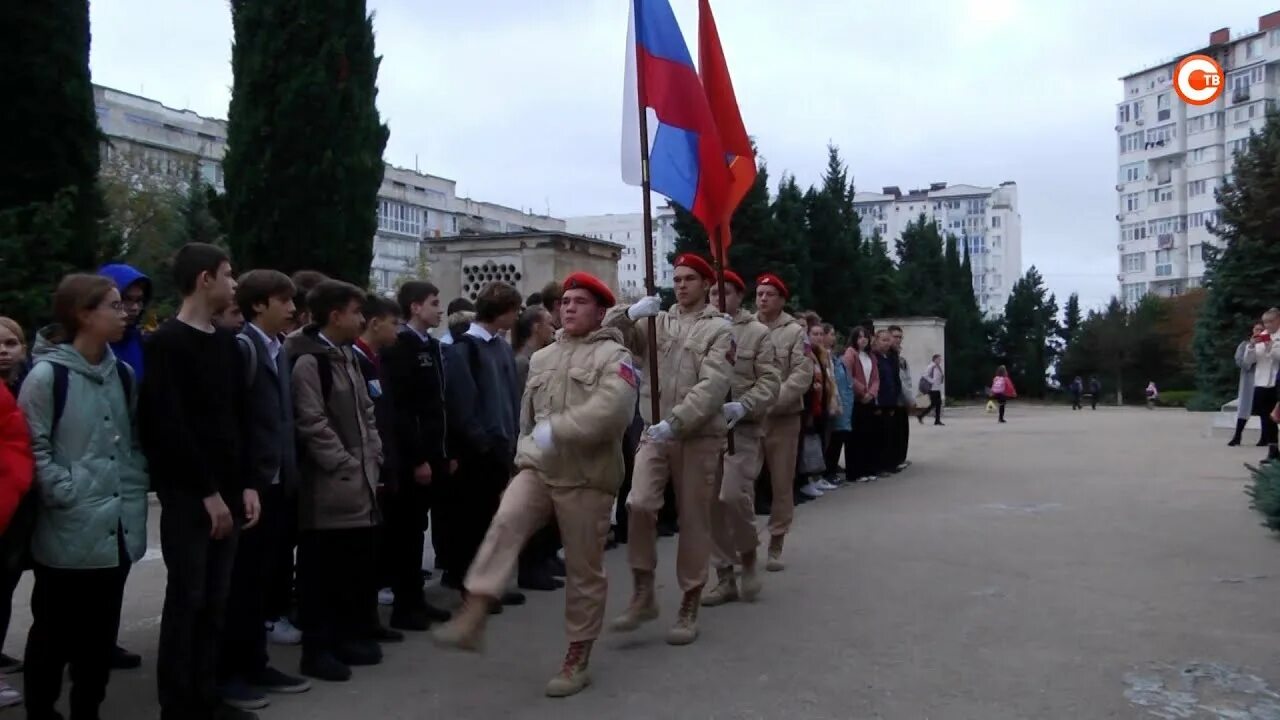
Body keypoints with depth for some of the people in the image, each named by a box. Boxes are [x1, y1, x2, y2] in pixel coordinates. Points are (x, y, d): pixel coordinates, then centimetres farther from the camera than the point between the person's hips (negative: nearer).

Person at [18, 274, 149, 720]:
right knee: (55, 631, 8)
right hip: (67, 532, -6)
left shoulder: (123, 374, 10)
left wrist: (134, 495, 5)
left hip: (118, 528, 6)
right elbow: (33, 448, -12)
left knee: (101, 632, 14)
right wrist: (67, 495, -16)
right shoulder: (47, 375, -10)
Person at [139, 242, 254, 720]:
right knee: (187, 597, -2)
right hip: (187, 494, -7)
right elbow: (168, 427, -15)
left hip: (225, 492, 7)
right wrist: (207, 491, -14)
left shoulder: (227, 344, 13)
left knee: (215, 600, 10)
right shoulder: (166, 343, -9)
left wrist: (245, 484, 6)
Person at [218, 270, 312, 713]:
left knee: (260, 579, 15)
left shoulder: (279, 348, 13)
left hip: (277, 484, 8)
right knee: (240, 580, 2)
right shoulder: (242, 346, -12)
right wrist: (242, 484, -19)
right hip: (250, 486, -8)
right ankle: (227, 672, 14)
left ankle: (255, 664, 25)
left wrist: (288, 474, 10)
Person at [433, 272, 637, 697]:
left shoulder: (613, 356, -6)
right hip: (537, 470, 5)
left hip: (586, 478, -4)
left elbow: (609, 411, -24)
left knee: (584, 570, 5)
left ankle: (577, 660, 18)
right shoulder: (542, 358, 16)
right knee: (504, 524, -24)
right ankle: (472, 619, -29)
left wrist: (554, 431, -27)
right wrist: (527, 452, 17)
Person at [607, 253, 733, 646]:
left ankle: (689, 608, 15)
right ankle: (643, 594, 5)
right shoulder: (657, 322, 11)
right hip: (655, 433, 3)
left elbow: (713, 385, -14)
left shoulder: (719, 329, -2)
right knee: (638, 505, -12)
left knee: (693, 519, 4)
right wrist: (628, 313, -13)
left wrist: (676, 422, -23)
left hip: (699, 436, -3)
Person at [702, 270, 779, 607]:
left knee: (733, 495, -16)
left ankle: (748, 556, 13)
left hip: (743, 428, -3)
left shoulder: (757, 332, 2)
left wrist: (743, 406, -20)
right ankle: (725, 577, 18)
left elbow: (770, 381, -5)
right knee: (712, 503, 6)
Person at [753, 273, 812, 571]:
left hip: (782, 416, -1)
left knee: (782, 483, 6)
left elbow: (802, 375, -10)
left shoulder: (795, 331, -3)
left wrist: (773, 400, -21)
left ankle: (775, 546, 17)